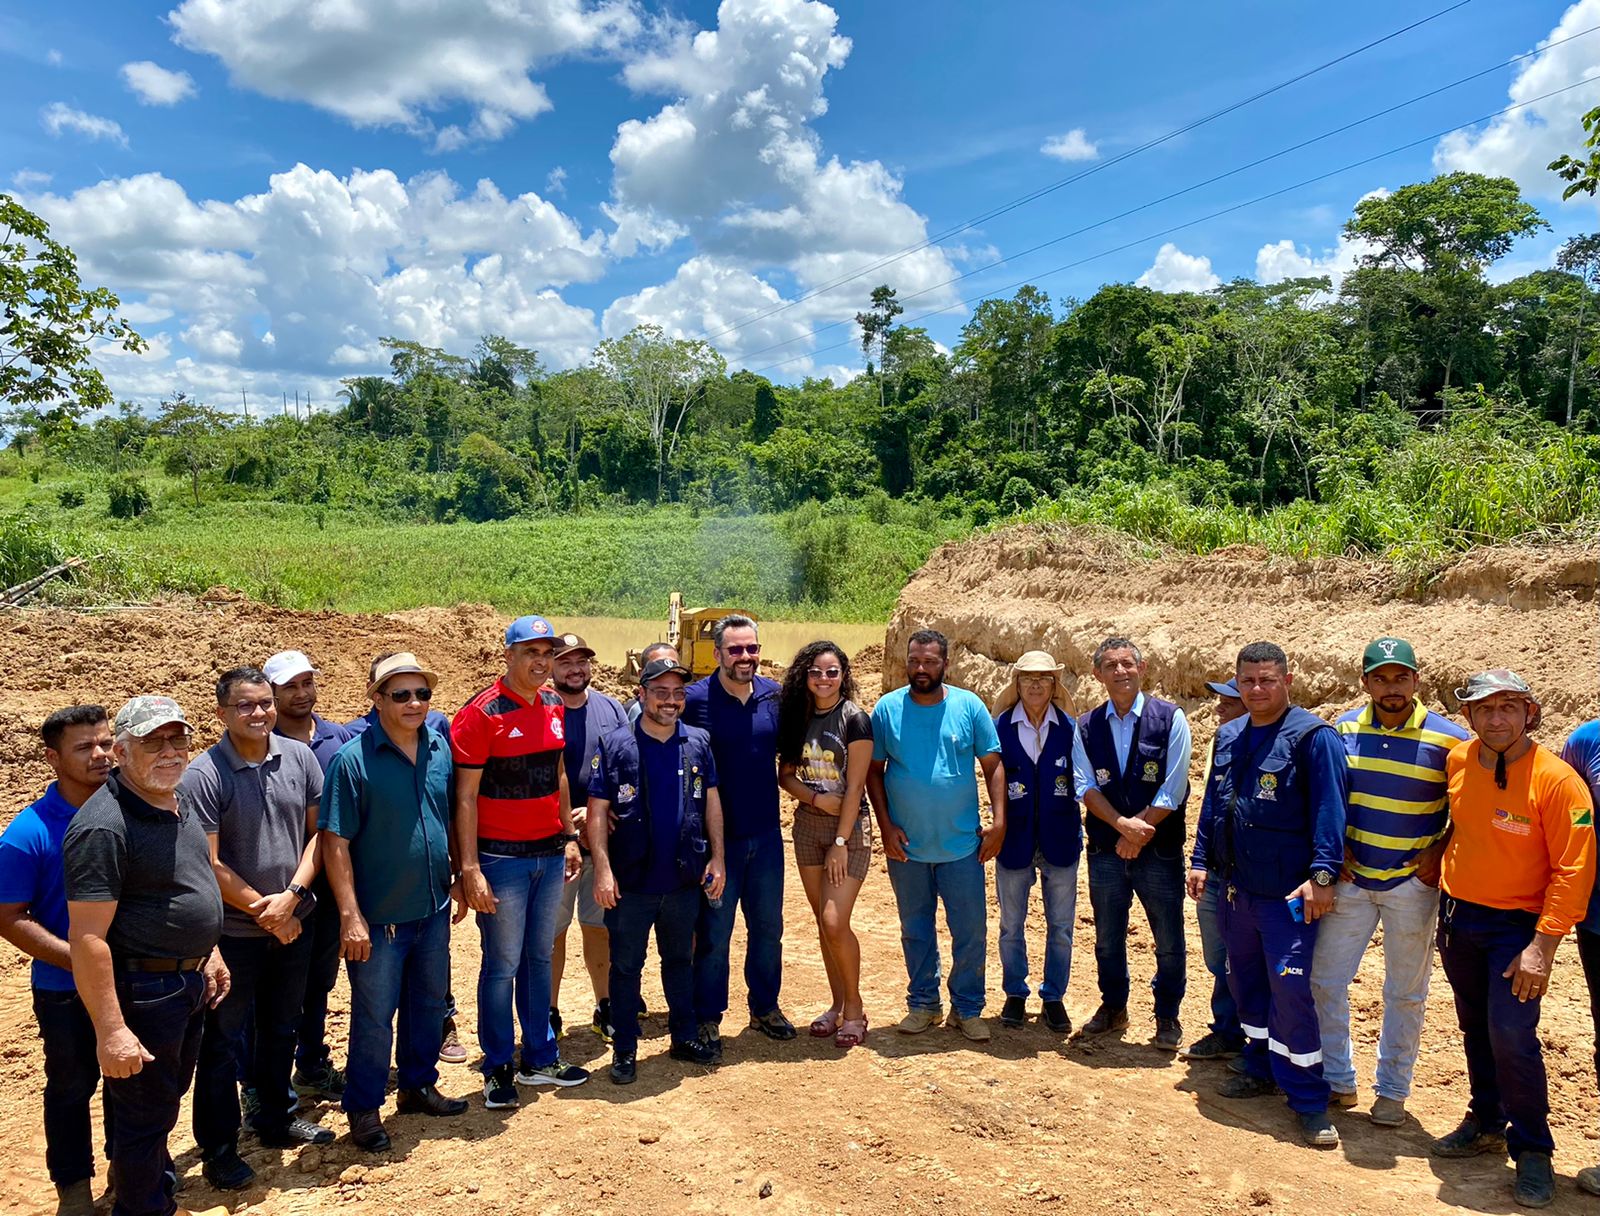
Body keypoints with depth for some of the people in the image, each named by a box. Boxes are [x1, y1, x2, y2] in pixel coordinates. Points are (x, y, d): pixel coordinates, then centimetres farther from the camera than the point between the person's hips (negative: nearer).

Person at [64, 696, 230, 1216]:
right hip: (143, 991, -9)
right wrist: (111, 1031, -26)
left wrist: (209, 953, 18)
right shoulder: (104, 825, -25)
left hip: (190, 980, 9)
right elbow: (87, 938, -26)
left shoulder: (177, 805, 4)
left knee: (169, 1095, 26)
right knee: (145, 1112, 9)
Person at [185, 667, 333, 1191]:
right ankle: (218, 1149, 25)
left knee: (282, 1028, 20)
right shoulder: (203, 775, -16)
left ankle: (275, 1119, 39)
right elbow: (209, 865, -16)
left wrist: (292, 895, -13)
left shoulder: (299, 757, -3)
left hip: (292, 924, 5)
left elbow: (317, 830, -1)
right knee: (223, 1040, 9)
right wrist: (263, 910, -14)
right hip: (233, 931, -4)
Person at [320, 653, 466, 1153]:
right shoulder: (353, 759, -16)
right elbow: (335, 841, -16)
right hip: (379, 918, -5)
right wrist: (350, 915, -18)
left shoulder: (441, 749, 0)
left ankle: (419, 1084, 39)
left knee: (429, 1003, 20)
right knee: (374, 1017, 8)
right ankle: (363, 1109, 27)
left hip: (434, 909, 5)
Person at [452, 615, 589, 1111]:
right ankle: (498, 1069, 19)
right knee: (502, 965, 3)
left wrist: (569, 836, 14)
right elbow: (465, 796, -13)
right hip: (502, 858, -6)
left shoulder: (552, 705, 7)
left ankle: (539, 1058, 28)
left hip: (549, 853, 6)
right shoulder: (481, 713, -13)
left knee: (539, 957, 15)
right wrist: (470, 869, -16)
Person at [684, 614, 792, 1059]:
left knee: (768, 926, 16)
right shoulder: (694, 699, -12)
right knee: (713, 933, 6)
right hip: (718, 836, -4)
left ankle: (765, 1007, 34)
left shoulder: (774, 694, 2)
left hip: (766, 834, 4)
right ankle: (708, 1020, 21)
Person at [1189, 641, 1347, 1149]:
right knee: (1245, 978, 16)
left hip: (1287, 892, -7)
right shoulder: (1229, 736, 11)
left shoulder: (1312, 736, -10)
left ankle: (1308, 1100, 6)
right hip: (1234, 885, 7)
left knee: (1290, 988, -7)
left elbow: (1328, 810, -15)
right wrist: (1201, 860, 13)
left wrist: (1322, 874, -21)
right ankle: (1261, 1067, 33)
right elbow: (1212, 803, 17)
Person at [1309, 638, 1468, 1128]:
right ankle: (1337, 1080, 22)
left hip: (1412, 883, -2)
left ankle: (1393, 1090, 27)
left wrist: (1439, 853, -10)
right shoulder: (1342, 729, -2)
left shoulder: (1448, 739, -9)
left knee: (1405, 992, 11)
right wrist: (1334, 849, -2)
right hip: (1351, 878, 2)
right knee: (1325, 980, 5)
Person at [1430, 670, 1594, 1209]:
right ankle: (1486, 1123, 35)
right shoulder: (1457, 762, -4)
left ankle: (1531, 1149, 11)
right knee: (1474, 1028, 17)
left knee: (1511, 1034, -10)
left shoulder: (1556, 779, -19)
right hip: (1458, 916, 5)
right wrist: (1439, 859, 10)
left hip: (1517, 924, -5)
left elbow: (1573, 871, -19)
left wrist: (1542, 948, -21)